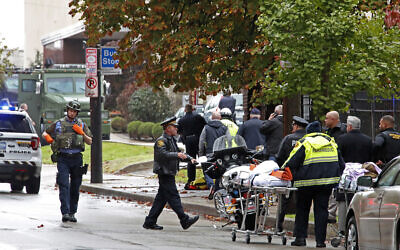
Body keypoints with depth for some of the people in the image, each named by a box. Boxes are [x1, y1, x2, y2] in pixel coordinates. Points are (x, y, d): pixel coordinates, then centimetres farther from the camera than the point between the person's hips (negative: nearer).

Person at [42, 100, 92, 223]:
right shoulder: (58, 124, 7)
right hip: (63, 159, -2)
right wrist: (47, 137, -5)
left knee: (75, 187, 7)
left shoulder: (81, 125, 11)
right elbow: (45, 133, 18)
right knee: (64, 186, -13)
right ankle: (65, 213, -20)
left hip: (77, 159, 2)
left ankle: (72, 213, 17)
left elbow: (90, 142, 11)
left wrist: (82, 133, -6)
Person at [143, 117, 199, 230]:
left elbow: (179, 153, 24)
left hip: (169, 173, 10)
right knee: (173, 196, -9)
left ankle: (150, 222, 13)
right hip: (164, 173, -10)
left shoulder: (172, 140, 19)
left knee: (161, 198, 10)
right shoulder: (161, 140, -12)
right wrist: (177, 155, -37)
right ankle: (184, 220, -10)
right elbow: (163, 154, -27)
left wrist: (189, 158, 7)